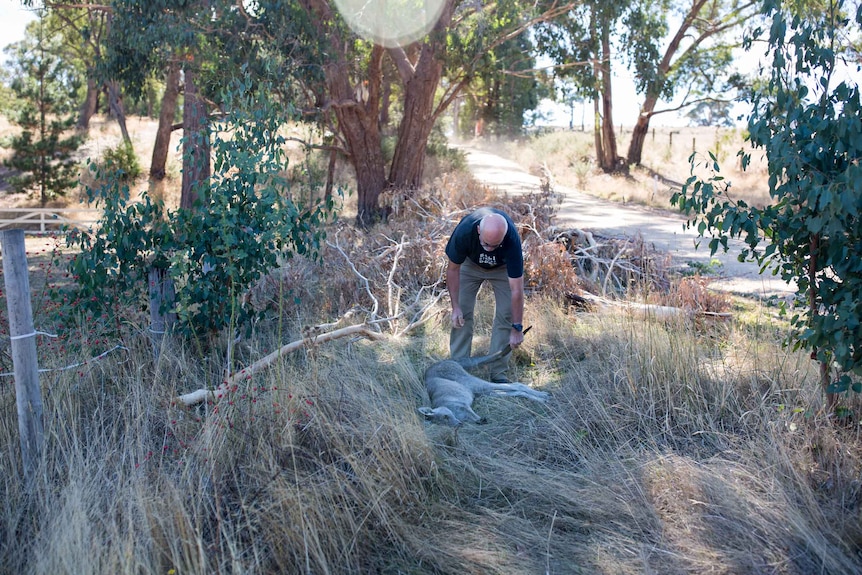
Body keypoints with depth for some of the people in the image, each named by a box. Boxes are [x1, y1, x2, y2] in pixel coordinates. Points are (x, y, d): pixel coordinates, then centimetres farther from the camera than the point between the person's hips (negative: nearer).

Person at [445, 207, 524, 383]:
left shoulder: (512, 240, -40)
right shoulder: (464, 231, -39)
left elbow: (516, 289, -35)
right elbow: (453, 269, -21)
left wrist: (517, 328, -32)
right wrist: (455, 307, -23)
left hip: (503, 267, 0)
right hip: (470, 263, 1)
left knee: (506, 314, -9)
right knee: (462, 314, -7)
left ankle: (499, 372, 1)